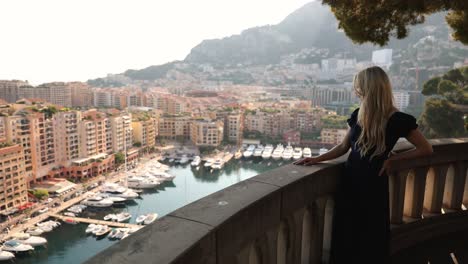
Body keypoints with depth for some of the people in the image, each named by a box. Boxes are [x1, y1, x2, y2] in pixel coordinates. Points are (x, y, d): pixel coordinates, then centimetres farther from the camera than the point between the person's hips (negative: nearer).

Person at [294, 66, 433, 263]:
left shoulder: (397, 120, -14)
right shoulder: (359, 115, 2)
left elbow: (426, 149, -4)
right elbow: (344, 147, 8)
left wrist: (392, 158, -6)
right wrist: (317, 159, -1)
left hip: (373, 184, -5)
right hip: (349, 181, 5)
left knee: (370, 238, 11)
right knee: (344, 237, 15)